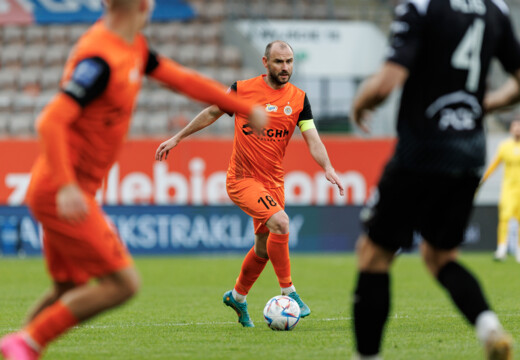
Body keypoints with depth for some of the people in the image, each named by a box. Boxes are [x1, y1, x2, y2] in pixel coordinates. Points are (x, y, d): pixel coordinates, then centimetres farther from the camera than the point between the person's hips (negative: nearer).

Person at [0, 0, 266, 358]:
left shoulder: (132, 47, 9)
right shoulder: (101, 59, -21)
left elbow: (181, 78, 20)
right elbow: (51, 121, -27)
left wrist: (247, 109, 24)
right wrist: (66, 188, -34)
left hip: (68, 193, 10)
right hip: (61, 193, -10)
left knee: (68, 292, 14)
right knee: (122, 282, -10)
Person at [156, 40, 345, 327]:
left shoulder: (298, 99, 0)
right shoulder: (243, 89, -7)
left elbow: (313, 140, -5)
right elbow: (212, 113, 9)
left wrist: (327, 168, -23)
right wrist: (178, 138, 13)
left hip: (273, 181, 5)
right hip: (242, 178, -5)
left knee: (263, 249, 12)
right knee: (280, 221, -26)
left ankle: (238, 297, 37)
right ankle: (289, 293, -17)